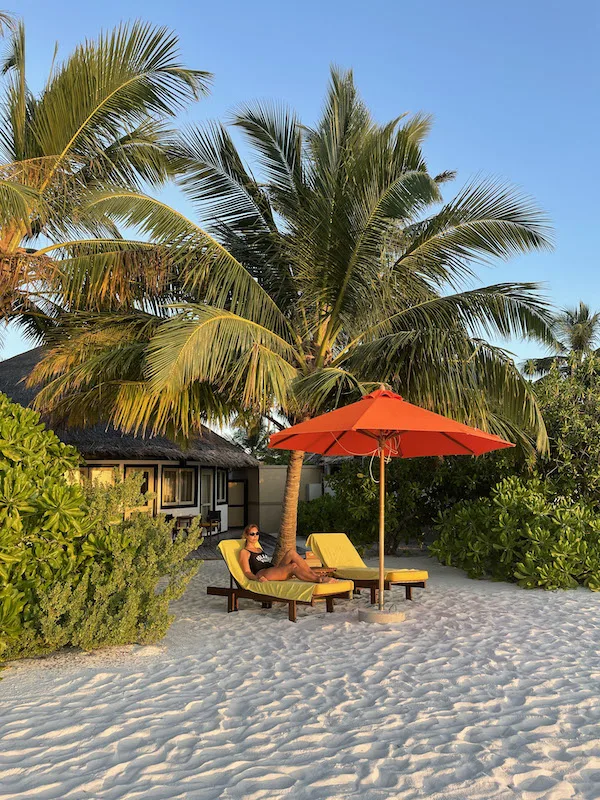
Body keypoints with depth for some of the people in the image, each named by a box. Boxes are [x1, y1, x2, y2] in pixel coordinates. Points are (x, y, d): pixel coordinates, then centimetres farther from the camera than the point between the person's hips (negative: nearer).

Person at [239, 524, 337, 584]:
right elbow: (247, 572, -2)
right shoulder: (244, 552, 9)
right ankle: (319, 580, -36)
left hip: (274, 570, 7)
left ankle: (315, 575, -31)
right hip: (262, 574, -7)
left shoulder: (259, 549, 32)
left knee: (291, 553, -21)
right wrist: (258, 578, -24)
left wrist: (289, 572, 22)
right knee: (293, 566, -32)